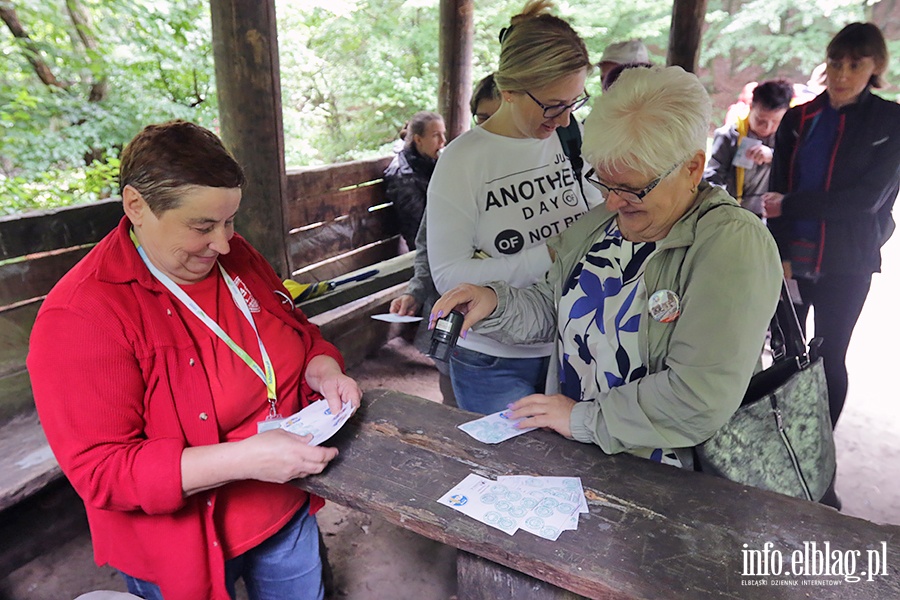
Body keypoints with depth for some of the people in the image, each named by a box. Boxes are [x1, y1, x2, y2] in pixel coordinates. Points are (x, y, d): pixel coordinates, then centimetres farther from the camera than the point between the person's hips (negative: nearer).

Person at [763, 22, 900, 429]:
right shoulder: (798, 120, 7)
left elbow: (867, 197, -10)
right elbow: (777, 192, 1)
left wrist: (789, 206, -13)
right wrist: (780, 255, -10)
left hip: (845, 263, -2)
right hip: (792, 259, 2)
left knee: (830, 360, 4)